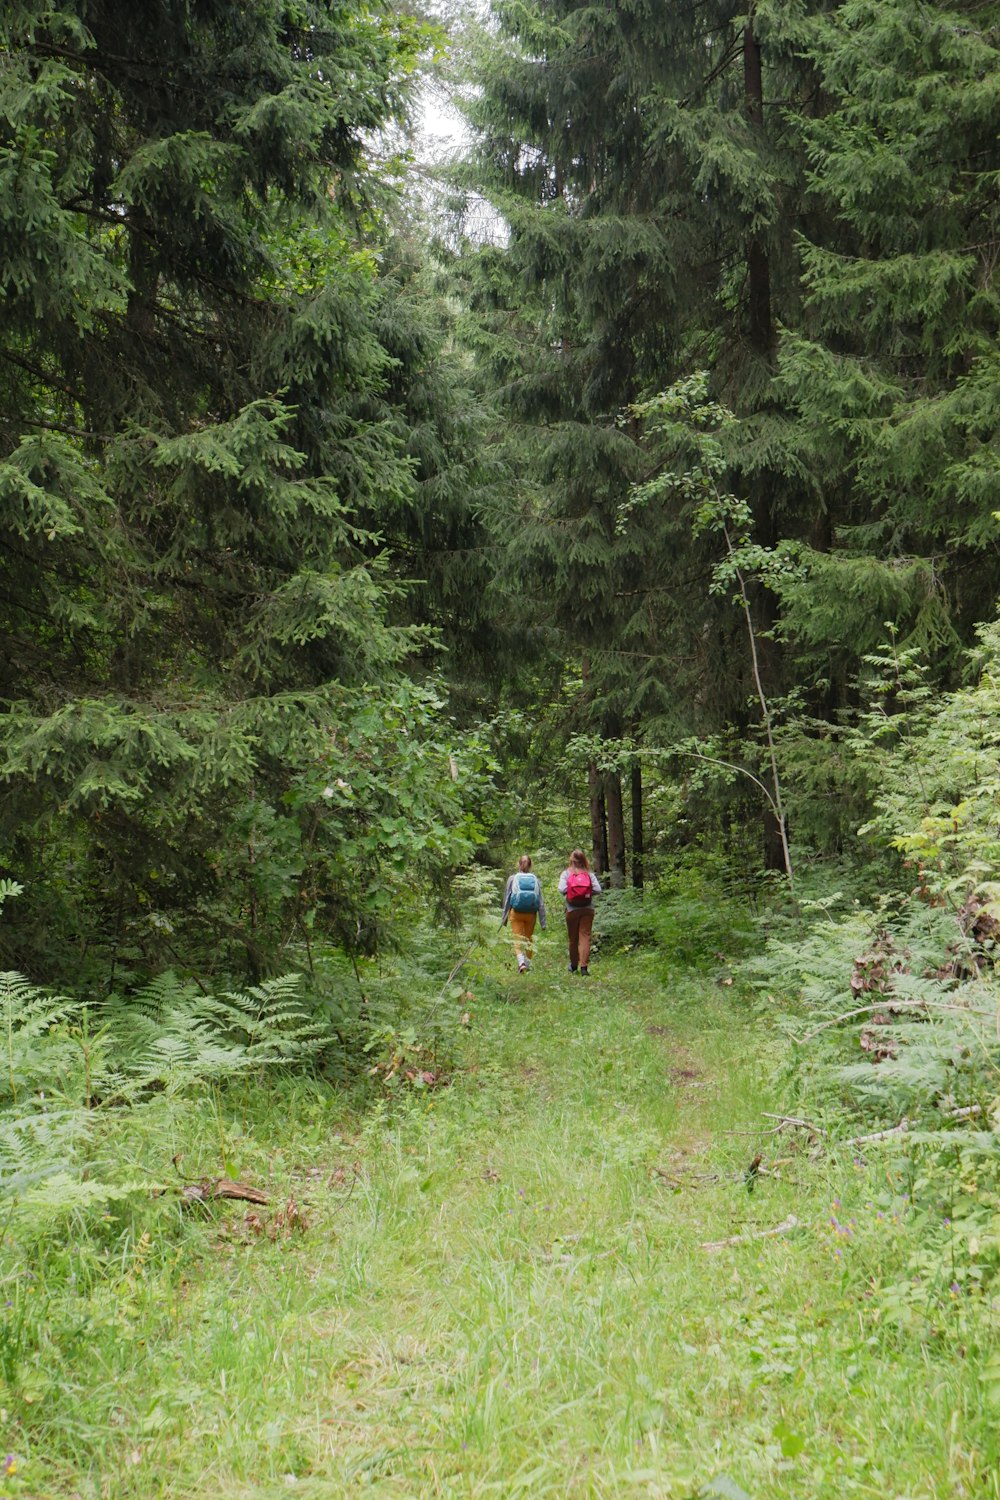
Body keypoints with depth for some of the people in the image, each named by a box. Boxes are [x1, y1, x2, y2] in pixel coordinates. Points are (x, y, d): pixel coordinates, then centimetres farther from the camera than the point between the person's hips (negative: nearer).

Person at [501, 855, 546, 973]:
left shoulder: (513, 879, -3)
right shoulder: (535, 880, 0)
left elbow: (506, 899, 1)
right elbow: (541, 902, 0)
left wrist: (504, 918, 9)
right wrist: (543, 922, 5)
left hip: (516, 913, -2)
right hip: (531, 914, 2)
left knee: (518, 939, -1)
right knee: (529, 939, 16)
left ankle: (521, 962, -23)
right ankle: (527, 964, 23)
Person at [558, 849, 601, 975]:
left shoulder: (566, 873, -1)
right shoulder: (589, 874, 2)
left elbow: (562, 890, -13)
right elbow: (598, 890, -7)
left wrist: (566, 893, 8)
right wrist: (588, 893, 10)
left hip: (572, 909, 0)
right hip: (588, 909, 0)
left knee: (573, 938, 12)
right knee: (585, 936, -3)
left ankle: (573, 965, 26)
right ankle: (584, 966, -13)